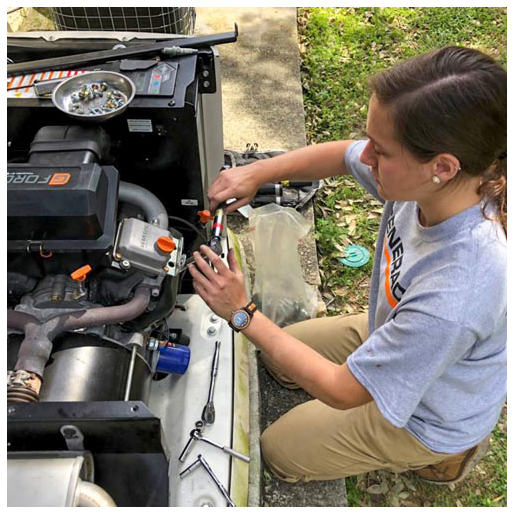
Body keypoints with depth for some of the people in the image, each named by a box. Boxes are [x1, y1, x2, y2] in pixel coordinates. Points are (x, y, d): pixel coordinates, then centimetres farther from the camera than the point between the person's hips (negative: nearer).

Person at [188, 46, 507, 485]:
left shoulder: (452, 300, -46)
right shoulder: (430, 183, -26)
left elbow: (343, 392, -31)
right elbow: (340, 155, -5)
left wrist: (242, 313, -29)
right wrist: (256, 172, -21)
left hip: (429, 419, -6)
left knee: (280, 450, 12)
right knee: (279, 359, 21)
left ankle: (443, 455, 20)